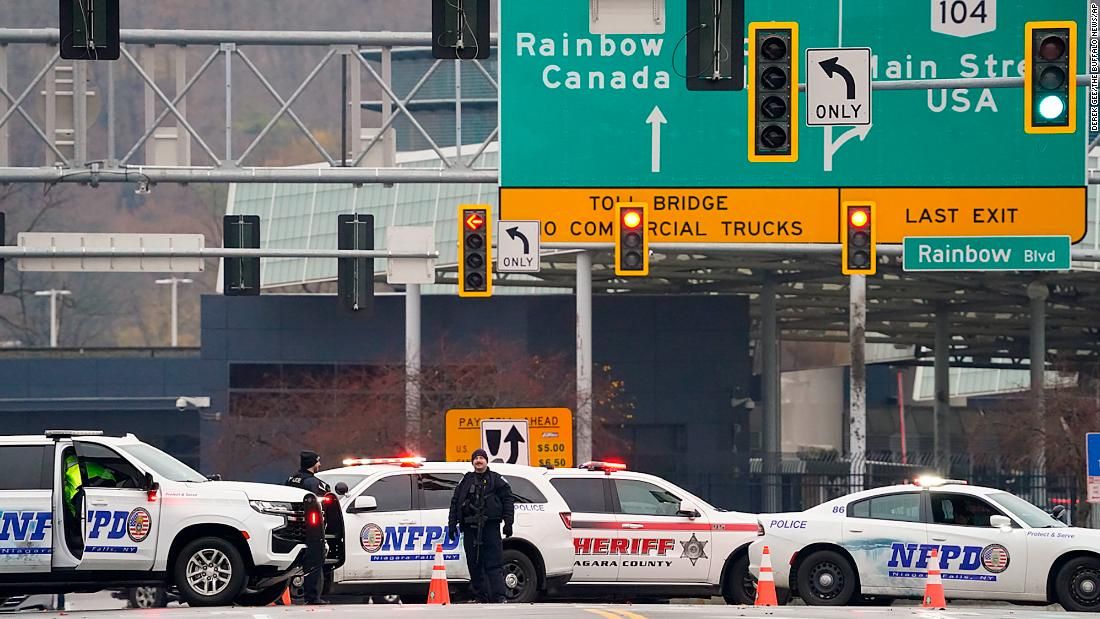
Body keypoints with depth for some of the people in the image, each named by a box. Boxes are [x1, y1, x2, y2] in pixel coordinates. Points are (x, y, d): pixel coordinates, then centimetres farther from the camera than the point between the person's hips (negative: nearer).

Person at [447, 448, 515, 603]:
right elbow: (455, 502, 17)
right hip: (470, 528, 4)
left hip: (490, 527, -4)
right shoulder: (466, 480, 16)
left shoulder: (496, 479, 7)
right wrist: (452, 524, 10)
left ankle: (498, 597, -12)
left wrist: (508, 523, -4)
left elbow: (508, 500, 4)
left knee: (493, 563, -9)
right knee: (474, 564, 3)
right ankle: (480, 597, 9)